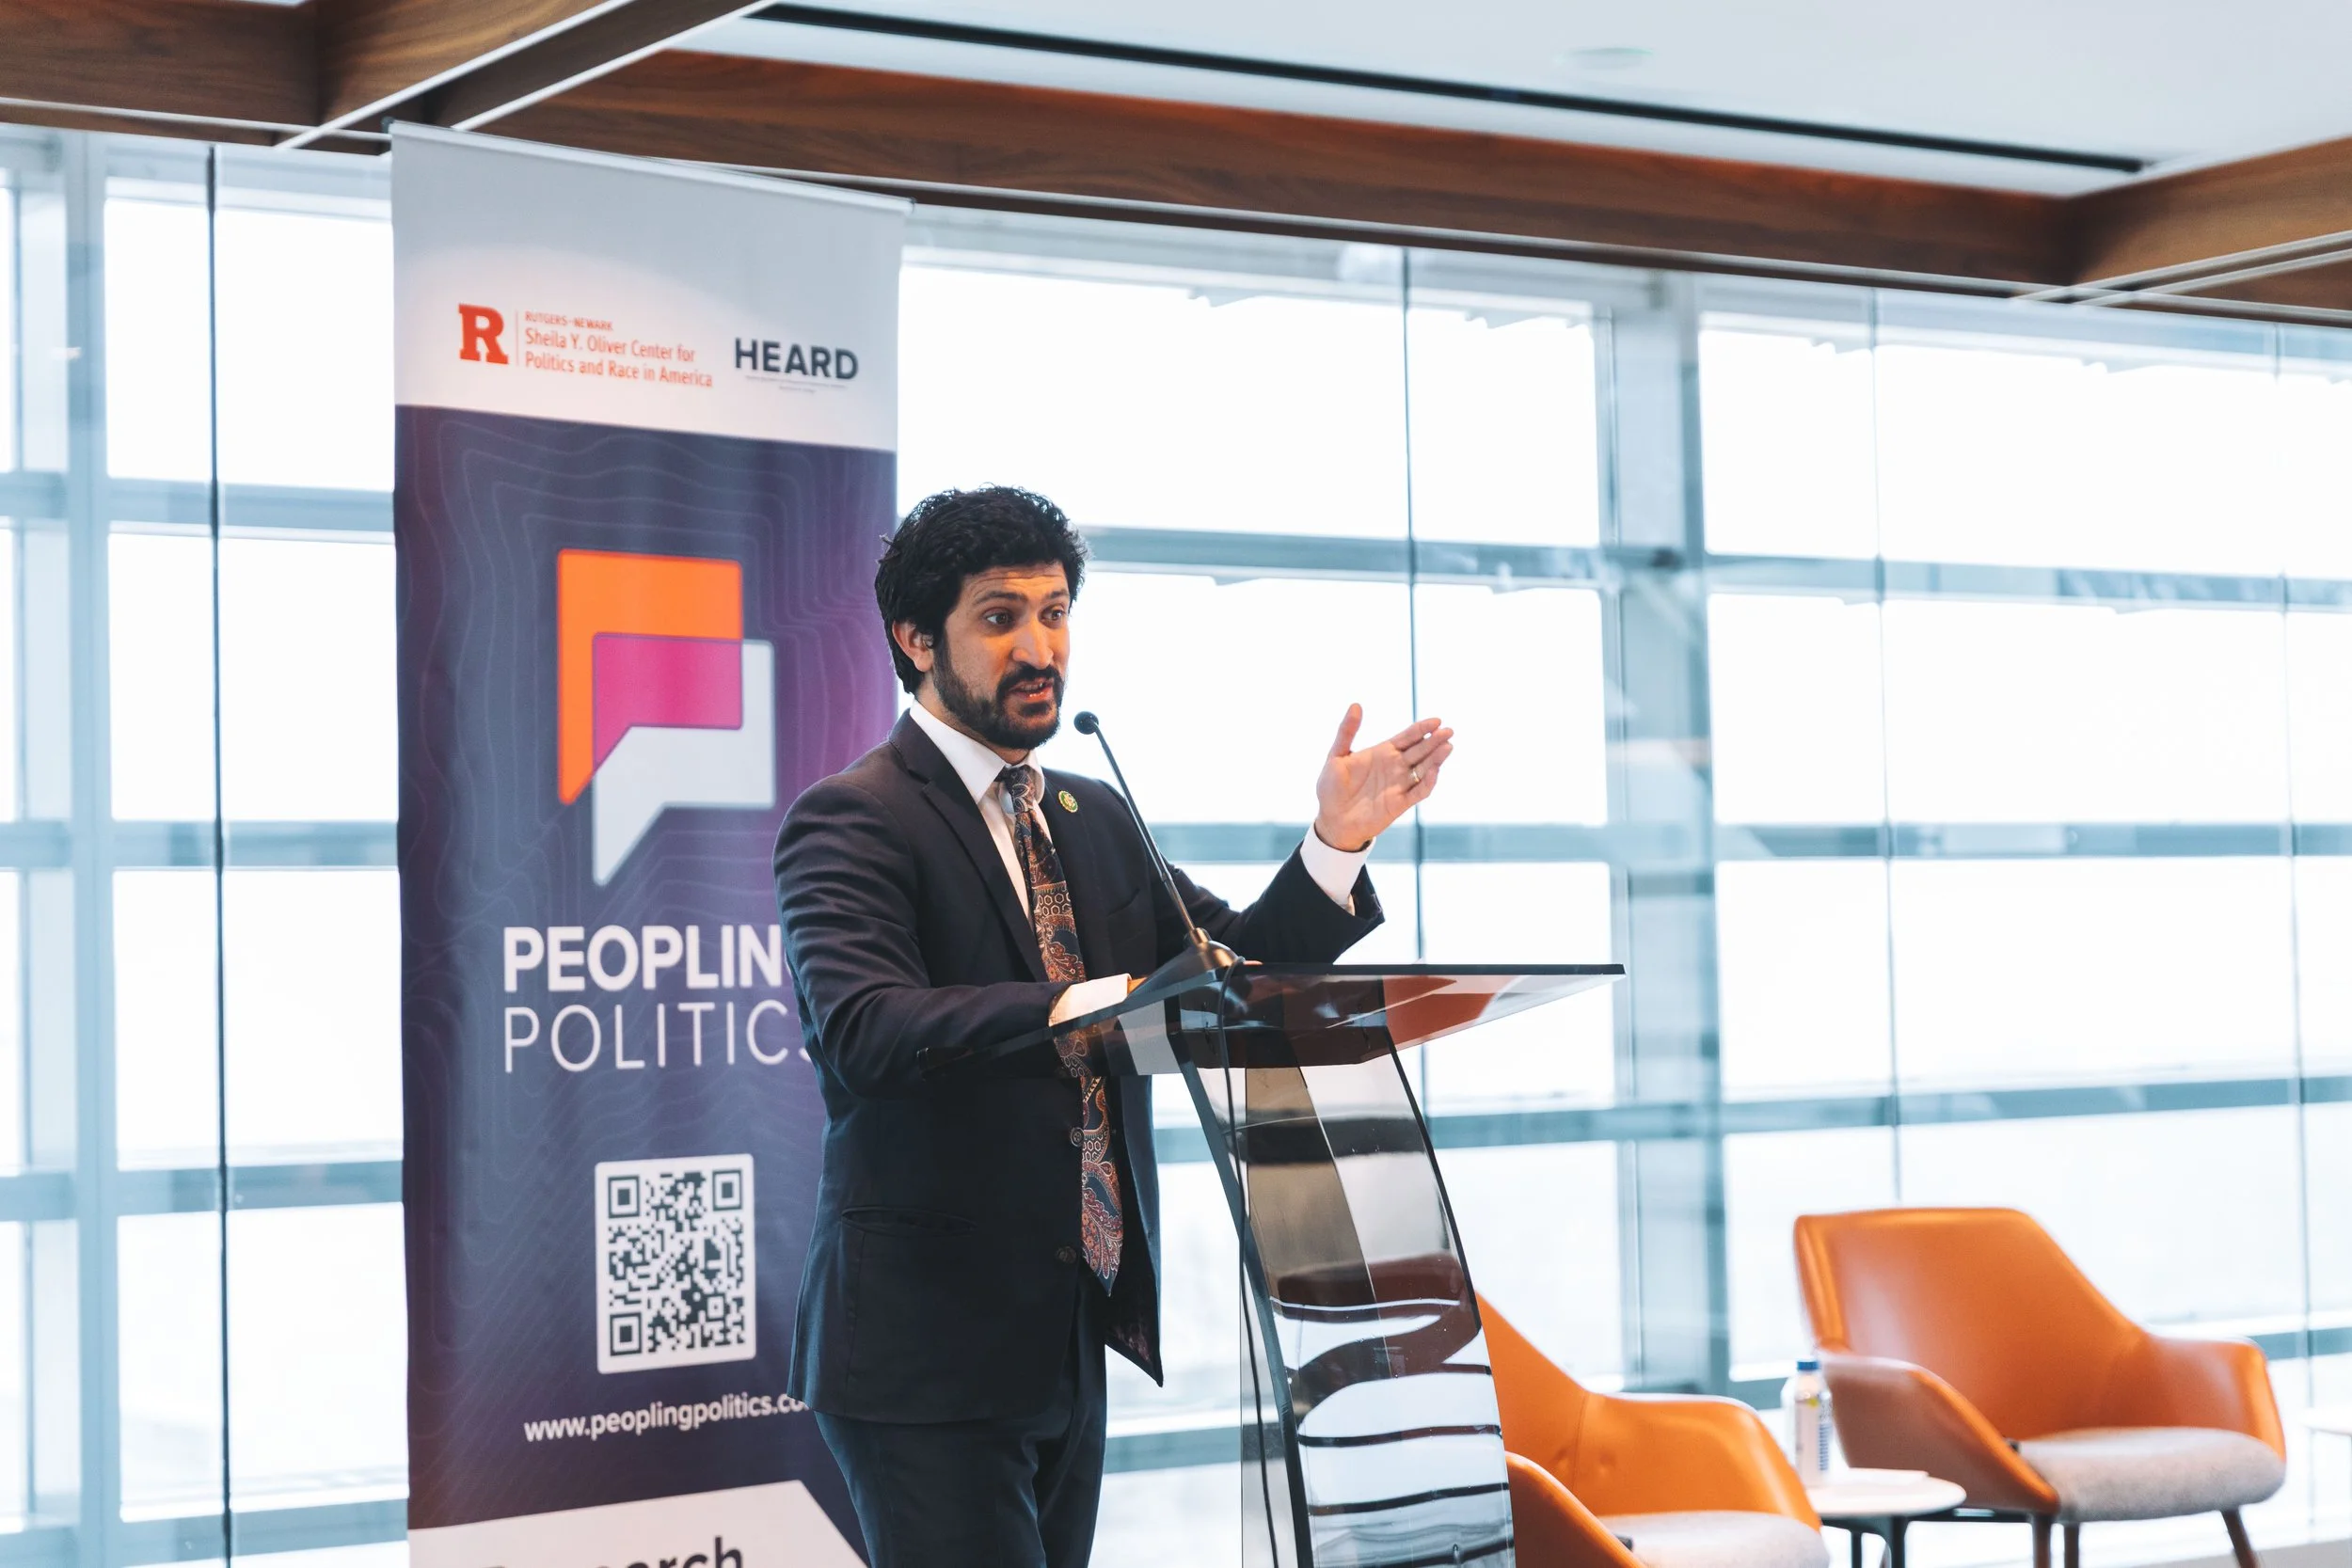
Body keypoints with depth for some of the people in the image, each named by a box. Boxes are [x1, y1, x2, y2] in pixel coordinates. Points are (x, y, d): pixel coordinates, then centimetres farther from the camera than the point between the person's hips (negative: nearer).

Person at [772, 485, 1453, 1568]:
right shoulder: (852, 819, -10)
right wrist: (1086, 1009, -39)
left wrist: (1337, 840, -8)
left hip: (1071, 1343, 7)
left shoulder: (1094, 818, 15)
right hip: (928, 1348, -7)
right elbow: (861, 1029, -26)